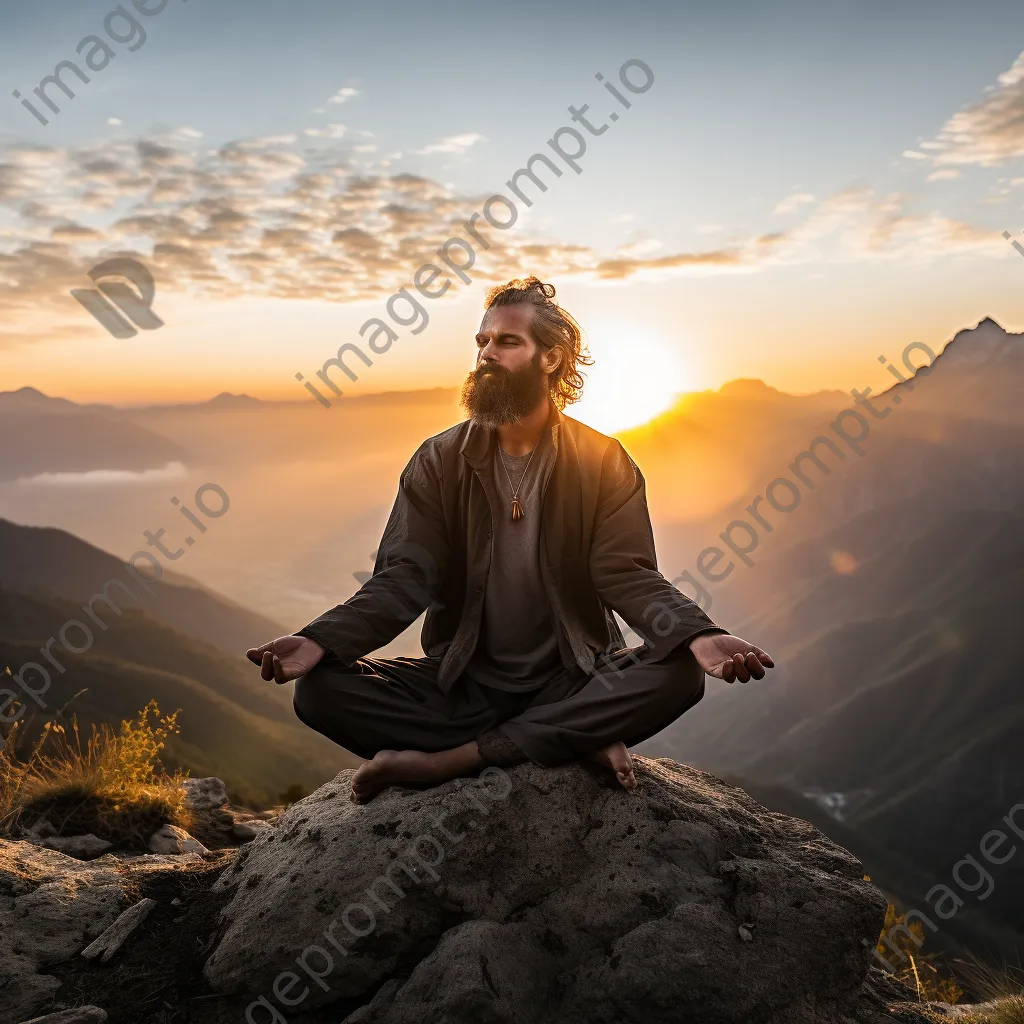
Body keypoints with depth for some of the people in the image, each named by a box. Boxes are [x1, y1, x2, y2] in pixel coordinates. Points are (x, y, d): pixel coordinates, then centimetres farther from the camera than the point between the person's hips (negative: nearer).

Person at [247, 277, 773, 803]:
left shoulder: (603, 462, -2)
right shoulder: (438, 461, 1)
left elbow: (629, 577, -10)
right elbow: (403, 579, -7)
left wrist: (696, 637, -31)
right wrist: (320, 640, -25)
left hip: (572, 680, -1)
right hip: (460, 681, 2)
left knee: (677, 676, -29)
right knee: (320, 688, -21)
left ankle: (444, 760, -24)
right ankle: (573, 744, -20)